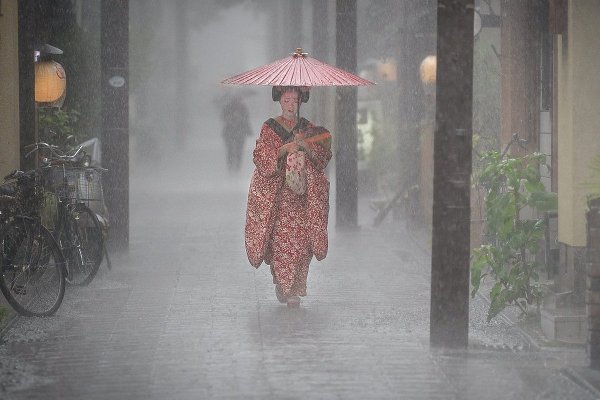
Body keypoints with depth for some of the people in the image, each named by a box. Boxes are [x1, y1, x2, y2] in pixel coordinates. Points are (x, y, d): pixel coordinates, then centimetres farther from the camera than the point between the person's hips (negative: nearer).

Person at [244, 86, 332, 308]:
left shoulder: (309, 129, 9)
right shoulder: (269, 128, 4)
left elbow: (323, 158, 3)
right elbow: (261, 158, -5)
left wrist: (305, 147, -14)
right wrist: (285, 149, -18)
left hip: (302, 192, 1)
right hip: (276, 193, -1)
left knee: (299, 239, -6)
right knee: (278, 238, -5)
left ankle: (295, 290, -2)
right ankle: (280, 281, 16)